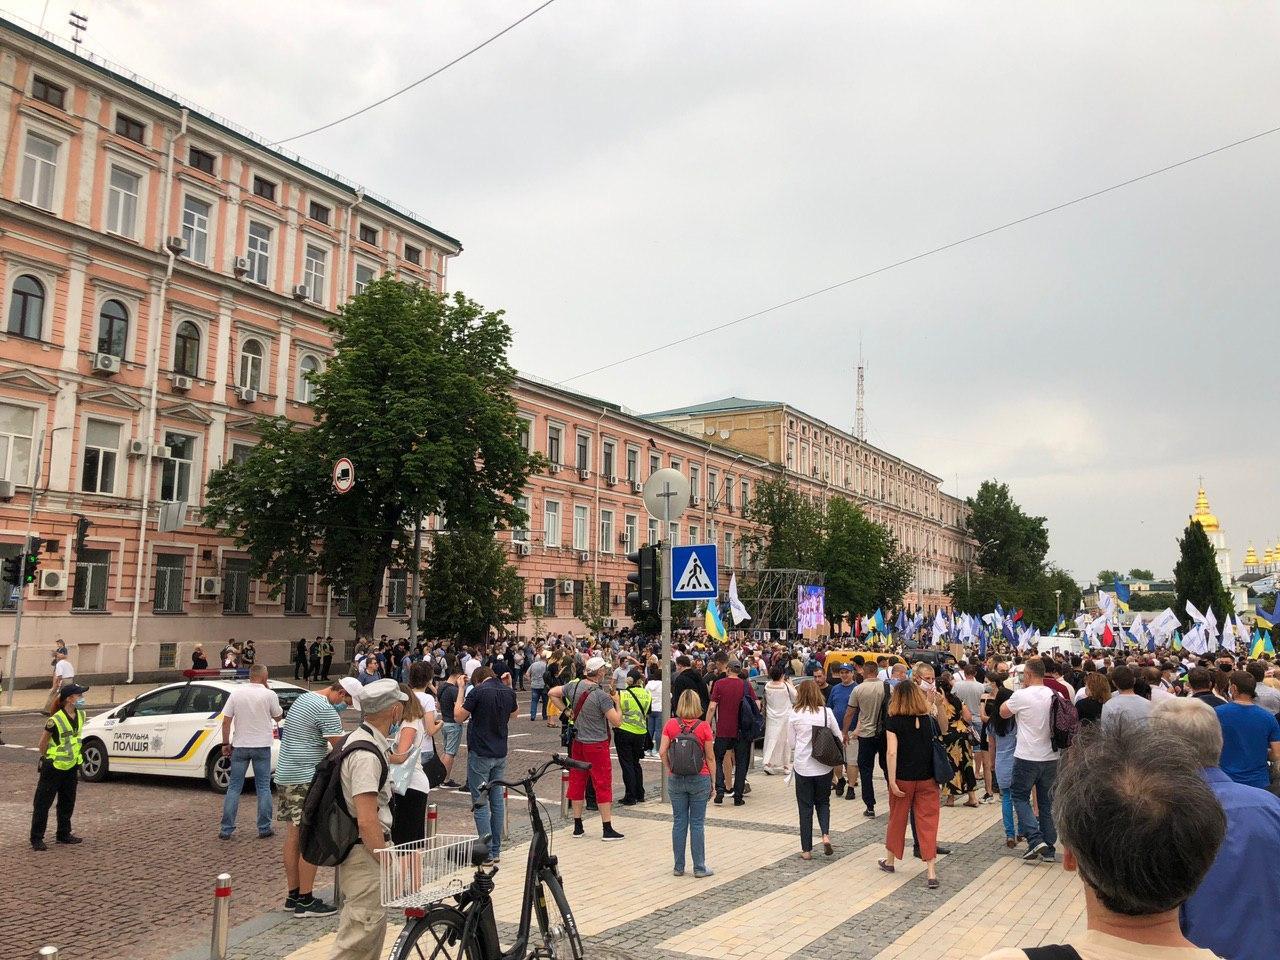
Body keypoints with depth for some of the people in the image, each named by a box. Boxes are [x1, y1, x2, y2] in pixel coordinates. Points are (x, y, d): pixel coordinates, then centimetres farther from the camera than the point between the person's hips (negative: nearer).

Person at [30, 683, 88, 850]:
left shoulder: (81, 716, -1)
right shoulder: (55, 720, -22)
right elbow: (42, 744, -10)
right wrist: (47, 759, 3)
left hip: (71, 767, 7)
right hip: (53, 767, -7)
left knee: (67, 803, 16)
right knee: (43, 803, 2)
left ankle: (64, 834, 28)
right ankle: (36, 839, 11)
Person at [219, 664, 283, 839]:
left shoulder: (236, 693, -2)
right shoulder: (269, 694, -7)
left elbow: (226, 721, -2)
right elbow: (278, 716, 7)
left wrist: (226, 744, 8)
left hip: (240, 746, 2)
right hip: (262, 746, -1)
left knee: (234, 788, 9)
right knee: (263, 787, 7)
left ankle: (226, 829, 9)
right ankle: (264, 828, 9)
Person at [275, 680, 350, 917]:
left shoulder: (303, 698, 14)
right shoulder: (326, 711, -16)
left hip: (285, 775, 10)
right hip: (306, 779, -10)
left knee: (293, 837, 13)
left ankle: (293, 895, 20)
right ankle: (305, 901, -1)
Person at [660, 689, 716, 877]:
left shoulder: (671, 724, -4)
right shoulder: (704, 726, -9)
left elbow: (662, 752, -8)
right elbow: (710, 758, -5)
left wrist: (669, 770, 6)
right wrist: (713, 782, 4)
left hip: (676, 779, 2)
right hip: (699, 779, -2)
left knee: (679, 823, 11)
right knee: (697, 824, 7)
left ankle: (679, 867, 18)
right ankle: (699, 868, 13)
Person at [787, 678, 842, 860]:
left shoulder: (795, 714, -7)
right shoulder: (826, 712, -5)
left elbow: (791, 743, -1)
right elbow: (839, 738, 1)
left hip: (802, 766, -1)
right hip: (824, 766, 1)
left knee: (805, 807, 9)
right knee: (823, 802, 19)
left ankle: (806, 849, 12)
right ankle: (826, 835, -3)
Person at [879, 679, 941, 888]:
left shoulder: (894, 721, -10)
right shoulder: (929, 719, -2)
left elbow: (892, 752, -16)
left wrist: (892, 780, -14)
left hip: (903, 778, -1)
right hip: (927, 779, 1)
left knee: (897, 819, 15)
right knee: (928, 822, 2)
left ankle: (890, 861, 34)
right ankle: (931, 873, -4)